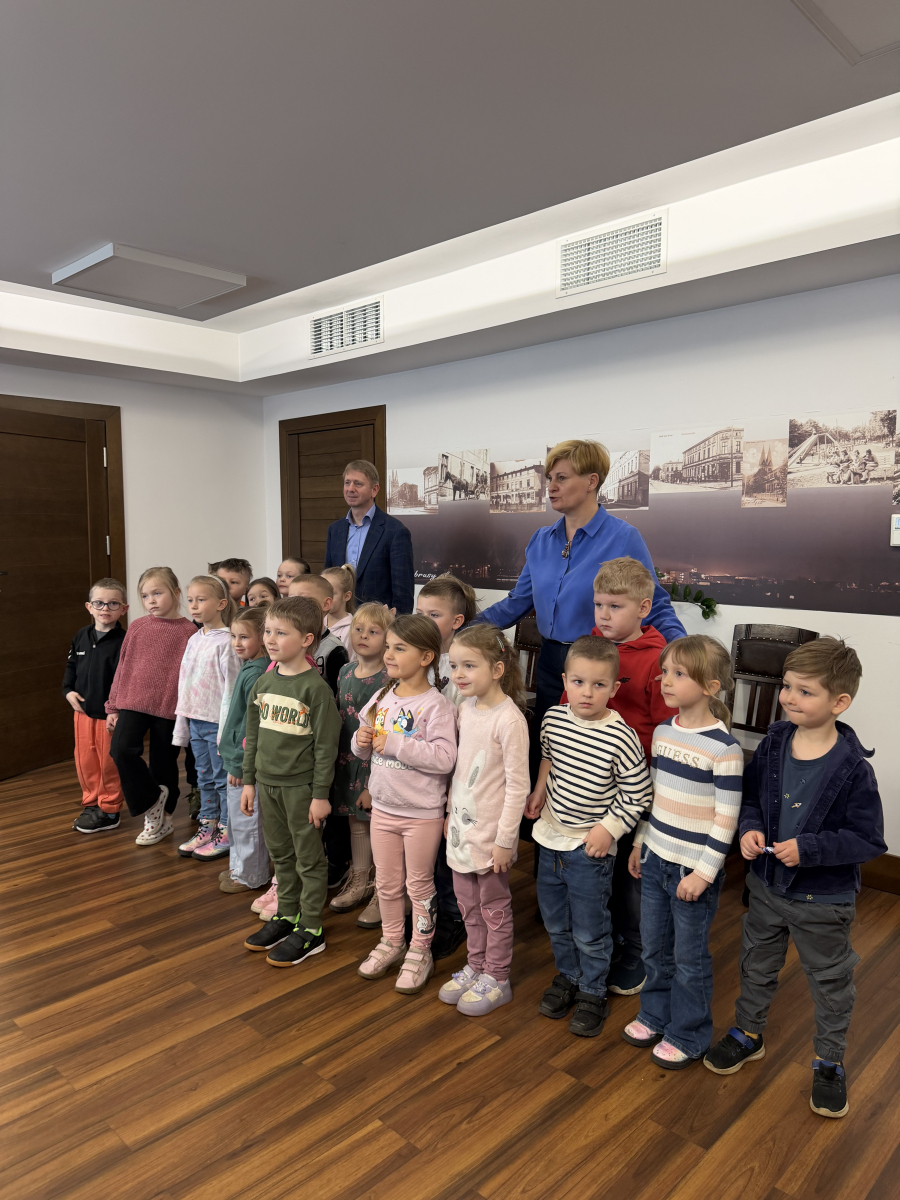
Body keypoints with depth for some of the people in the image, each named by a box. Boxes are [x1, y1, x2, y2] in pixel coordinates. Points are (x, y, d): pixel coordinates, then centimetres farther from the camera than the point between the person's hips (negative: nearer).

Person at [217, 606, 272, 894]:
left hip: (246, 761, -10)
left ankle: (249, 875, 20)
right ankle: (238, 866, 36)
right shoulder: (247, 669, 9)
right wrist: (233, 758, 18)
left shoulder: (256, 674, -22)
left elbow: (252, 724, -23)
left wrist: (239, 762, -19)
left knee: (246, 819, 5)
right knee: (236, 819, 21)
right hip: (235, 756, 10)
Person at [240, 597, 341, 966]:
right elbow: (253, 736, 12)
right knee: (280, 855, 19)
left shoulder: (316, 687, -16)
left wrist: (321, 794, -14)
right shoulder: (263, 682, 5)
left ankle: (310, 930, 19)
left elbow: (326, 745, -15)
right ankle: (286, 916, 35)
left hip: (301, 786, -6)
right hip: (268, 783, 7)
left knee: (309, 859, 7)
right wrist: (249, 780, 11)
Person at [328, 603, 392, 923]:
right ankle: (359, 882, 37)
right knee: (355, 819, 19)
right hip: (348, 758, 7)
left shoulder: (388, 680, -16)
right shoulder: (345, 672, 5)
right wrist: (337, 756, 11)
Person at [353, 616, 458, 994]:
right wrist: (361, 741, -12)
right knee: (386, 882, 20)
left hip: (422, 813, -6)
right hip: (383, 807, 6)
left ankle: (420, 950, 30)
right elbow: (365, 749, 12)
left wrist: (395, 743, -28)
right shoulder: (382, 697, 2)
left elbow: (445, 759, -28)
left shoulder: (436, 705, -18)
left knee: (419, 884, 11)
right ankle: (391, 941, 40)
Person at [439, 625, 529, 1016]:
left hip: (491, 830, -7)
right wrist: (451, 811, 14)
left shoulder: (509, 719, -23)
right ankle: (475, 966, 40)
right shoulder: (465, 707, 1)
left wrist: (505, 839, -17)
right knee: (467, 902, 21)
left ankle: (496, 979, 30)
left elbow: (518, 786, -20)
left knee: (494, 907, 12)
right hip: (462, 824, 7)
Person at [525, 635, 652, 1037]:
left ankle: (592, 994, 32)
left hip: (590, 846, -5)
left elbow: (638, 795, -14)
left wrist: (608, 828, -16)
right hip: (551, 836, 5)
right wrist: (539, 791, 7)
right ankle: (567, 977, 44)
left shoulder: (621, 738, -22)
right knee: (555, 920, 21)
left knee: (589, 929, 10)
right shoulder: (553, 718, -7)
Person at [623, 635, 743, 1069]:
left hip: (694, 868, -6)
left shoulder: (723, 747, -20)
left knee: (689, 957, 11)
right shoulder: (663, 731, 1)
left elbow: (726, 818, -17)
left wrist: (704, 872, -16)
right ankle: (655, 1014, 41)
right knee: (654, 947, 20)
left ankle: (688, 1036, 31)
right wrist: (640, 842, 14)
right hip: (656, 858, 6)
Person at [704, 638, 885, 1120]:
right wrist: (750, 829, -14)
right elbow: (750, 796, 4)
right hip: (767, 885, 5)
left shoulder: (852, 768, -23)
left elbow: (869, 840, -18)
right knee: (757, 964, 23)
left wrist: (808, 849, -27)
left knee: (830, 982, 18)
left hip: (823, 900, -4)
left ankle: (829, 1063, 40)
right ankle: (748, 1034, 47)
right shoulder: (773, 744, -9)